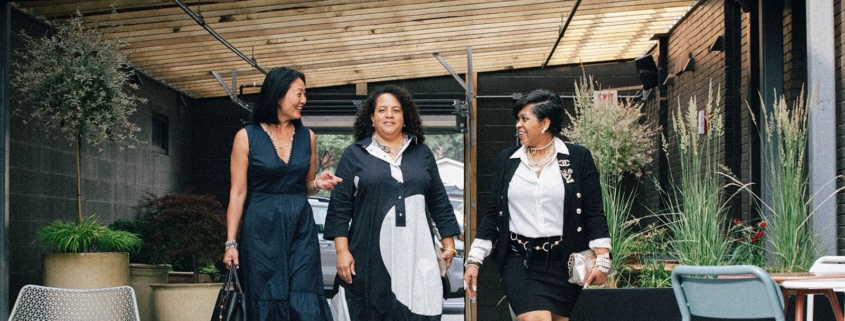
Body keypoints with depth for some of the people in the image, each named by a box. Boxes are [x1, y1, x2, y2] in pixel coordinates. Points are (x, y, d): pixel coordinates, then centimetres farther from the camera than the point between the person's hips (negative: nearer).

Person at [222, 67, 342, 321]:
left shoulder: (307, 137, 8)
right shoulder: (247, 137, -2)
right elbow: (238, 193, -2)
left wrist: (319, 183, -5)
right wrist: (231, 242, -7)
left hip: (301, 227, 3)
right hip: (263, 229, -3)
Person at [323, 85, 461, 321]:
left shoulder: (422, 154, 14)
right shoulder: (354, 155, 6)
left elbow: (439, 202, 16)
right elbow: (340, 207, 2)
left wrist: (449, 243, 12)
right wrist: (342, 251, -6)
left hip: (415, 256, 2)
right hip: (369, 257, -2)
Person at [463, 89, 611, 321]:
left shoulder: (578, 158, 0)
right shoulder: (508, 160, 7)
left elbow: (594, 214, -1)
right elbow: (492, 213, 8)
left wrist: (601, 259, -8)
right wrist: (474, 260, 4)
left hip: (563, 261, 0)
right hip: (519, 260, 0)